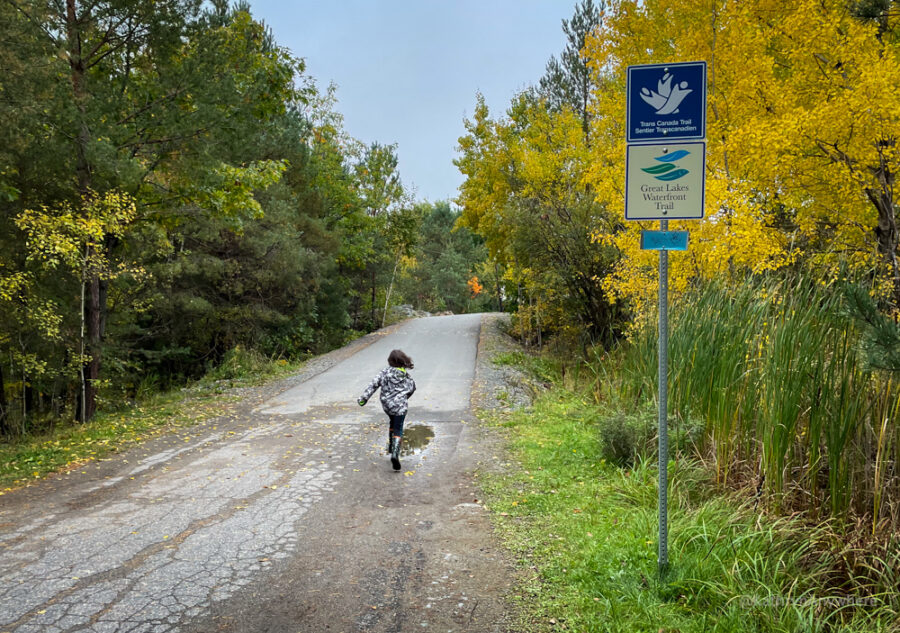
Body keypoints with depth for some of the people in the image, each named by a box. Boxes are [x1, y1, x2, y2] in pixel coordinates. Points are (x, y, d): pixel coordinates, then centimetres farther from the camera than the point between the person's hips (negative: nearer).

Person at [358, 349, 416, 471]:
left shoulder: (385, 372, -4)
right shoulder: (406, 375, -4)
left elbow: (374, 384, -10)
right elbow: (412, 388, 9)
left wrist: (364, 397, -8)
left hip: (386, 404, 3)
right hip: (400, 405, -3)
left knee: (393, 423, 30)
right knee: (398, 429, -2)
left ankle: (391, 446, 37)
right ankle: (395, 454, -21)